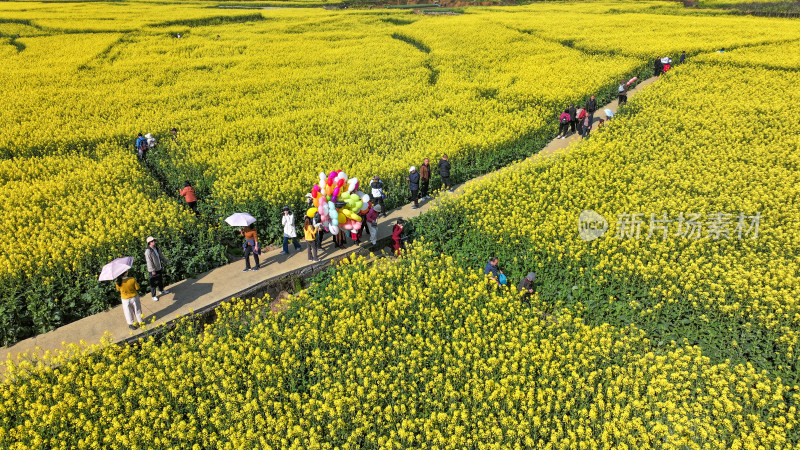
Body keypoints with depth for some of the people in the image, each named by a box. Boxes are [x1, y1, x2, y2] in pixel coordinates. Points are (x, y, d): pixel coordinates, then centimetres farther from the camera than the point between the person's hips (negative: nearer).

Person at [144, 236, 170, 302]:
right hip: (153, 270, -8)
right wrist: (153, 271, -23)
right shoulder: (148, 251, -22)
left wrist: (166, 261, 22)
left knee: (160, 279, 23)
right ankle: (153, 296, 12)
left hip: (159, 268, 8)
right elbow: (149, 261, -23)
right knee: (154, 283, 0)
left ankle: (161, 291, 43)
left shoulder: (156, 248, 2)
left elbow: (161, 255, 17)